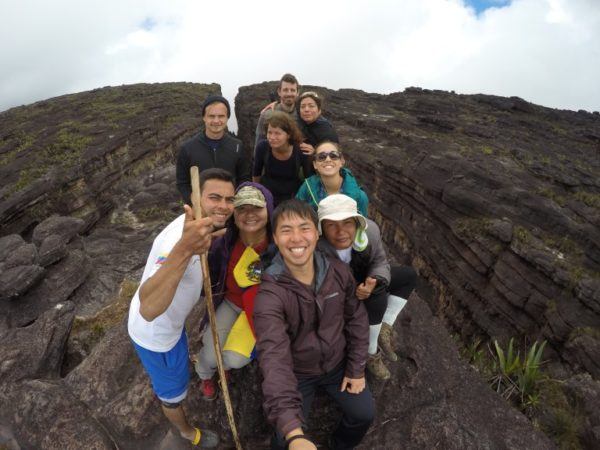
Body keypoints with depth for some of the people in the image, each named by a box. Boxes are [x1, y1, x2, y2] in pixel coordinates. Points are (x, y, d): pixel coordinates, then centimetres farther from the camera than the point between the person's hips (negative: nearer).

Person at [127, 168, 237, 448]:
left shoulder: (194, 223, -13)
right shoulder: (178, 239, -42)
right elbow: (148, 310, -59)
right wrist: (184, 250, -70)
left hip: (168, 322, 8)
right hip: (155, 333, -8)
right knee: (173, 391, 21)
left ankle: (161, 387, 74)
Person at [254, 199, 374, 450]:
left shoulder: (339, 272, -16)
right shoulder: (270, 295, -30)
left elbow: (356, 318, -2)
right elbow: (274, 359, -40)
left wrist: (357, 369, 1)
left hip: (338, 363, 4)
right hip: (296, 373, -3)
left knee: (364, 413, 3)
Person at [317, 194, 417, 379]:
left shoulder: (370, 230, -24)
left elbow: (380, 262, -10)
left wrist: (374, 281, -31)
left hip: (361, 280, 6)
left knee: (409, 275, 4)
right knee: (377, 299, -29)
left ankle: (385, 329, 4)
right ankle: (371, 353, -3)